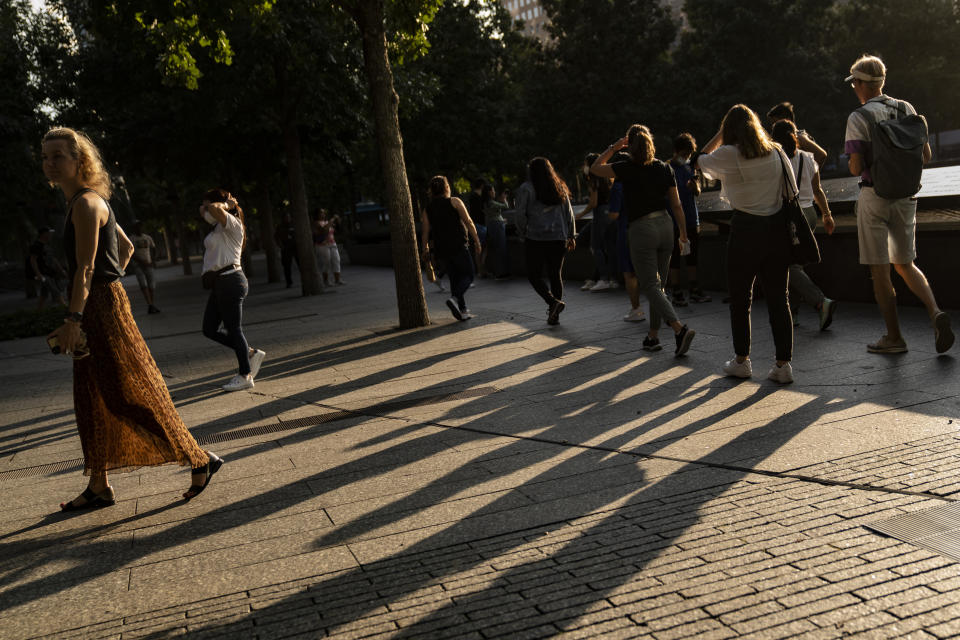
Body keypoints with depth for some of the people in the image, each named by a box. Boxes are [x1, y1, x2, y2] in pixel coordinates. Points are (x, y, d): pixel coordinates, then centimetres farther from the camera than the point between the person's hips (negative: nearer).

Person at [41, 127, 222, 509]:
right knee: (91, 400, 13)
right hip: (95, 308, 10)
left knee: (130, 396, -6)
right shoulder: (89, 201, 15)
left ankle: (200, 461, 2)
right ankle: (99, 488, 22)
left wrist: (74, 319, -27)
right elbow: (126, 247, 25)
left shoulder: (85, 204, -14)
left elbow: (86, 267, -22)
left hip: (102, 308, -10)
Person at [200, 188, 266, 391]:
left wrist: (226, 205, -9)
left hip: (230, 281, -10)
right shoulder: (218, 225, 20)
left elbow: (214, 208, -27)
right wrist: (206, 207, 20)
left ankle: (245, 376, 4)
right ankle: (251, 353, 17)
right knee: (209, 329, 9)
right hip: (220, 283, 10)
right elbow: (204, 211, 37)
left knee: (233, 328, -5)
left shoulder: (232, 223, -8)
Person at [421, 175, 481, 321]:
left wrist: (425, 247, 23)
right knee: (468, 275, 2)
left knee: (455, 278, 13)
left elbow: (426, 231, 8)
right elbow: (468, 222, -7)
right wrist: (477, 242, -3)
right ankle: (454, 298, -22)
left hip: (441, 249, 5)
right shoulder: (454, 202, -3)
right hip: (458, 246, -5)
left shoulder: (428, 208, 9)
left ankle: (463, 310, 11)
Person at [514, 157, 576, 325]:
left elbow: (521, 215, -7)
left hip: (535, 238, -4)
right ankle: (554, 315, 9)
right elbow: (569, 213, 12)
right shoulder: (560, 188, 11)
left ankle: (553, 301, -16)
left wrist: (522, 234, 7)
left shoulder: (526, 189, -3)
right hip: (558, 238, 4)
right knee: (556, 275, 9)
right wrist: (571, 236, 17)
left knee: (534, 275, 5)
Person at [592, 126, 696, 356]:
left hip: (641, 229, -5)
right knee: (658, 285, 14)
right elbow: (677, 205, 7)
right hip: (664, 225, 5)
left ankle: (680, 328, -21)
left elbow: (595, 168, 7)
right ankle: (653, 336, 19)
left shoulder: (628, 169, -8)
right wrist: (683, 233, 15)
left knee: (650, 287, -5)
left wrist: (613, 147, 13)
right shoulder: (666, 169, 5)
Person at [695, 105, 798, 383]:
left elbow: (701, 160, 15)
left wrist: (721, 133, 18)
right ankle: (784, 363, 6)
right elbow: (792, 191, 7)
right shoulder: (776, 153, 6)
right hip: (777, 228, 4)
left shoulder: (728, 155, -5)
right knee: (778, 298, 7)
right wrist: (787, 232, 14)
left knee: (740, 298, 10)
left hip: (745, 229, -4)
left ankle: (741, 361, 18)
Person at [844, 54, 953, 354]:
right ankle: (936, 313, -5)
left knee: (879, 269, 4)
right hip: (906, 195, 5)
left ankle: (894, 337, 8)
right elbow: (926, 155, 7)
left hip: (874, 196, -5)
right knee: (904, 264, 17)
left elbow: (856, 168, -16)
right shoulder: (906, 109, 5)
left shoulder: (858, 118, -12)